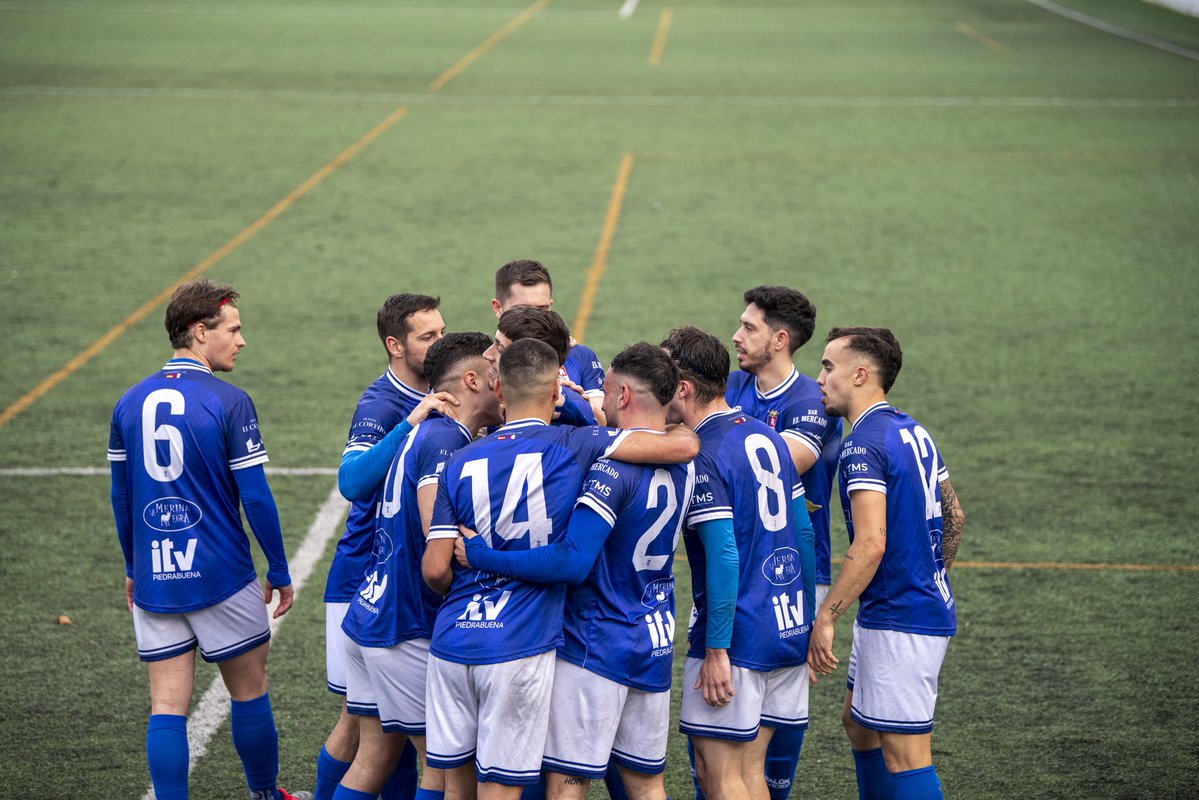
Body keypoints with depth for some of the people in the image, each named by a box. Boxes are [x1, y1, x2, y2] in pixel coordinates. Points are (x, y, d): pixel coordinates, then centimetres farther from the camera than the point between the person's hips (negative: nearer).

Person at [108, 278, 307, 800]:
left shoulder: (130, 403, 4)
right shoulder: (229, 403, -11)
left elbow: (121, 498, 10)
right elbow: (255, 497, -11)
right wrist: (280, 572, 0)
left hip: (154, 581, 4)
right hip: (220, 577, -4)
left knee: (167, 708, 4)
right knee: (249, 692, 15)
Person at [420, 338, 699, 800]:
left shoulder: (461, 463, 4)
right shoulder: (574, 446, -5)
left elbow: (435, 570, 0)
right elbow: (684, 446, -9)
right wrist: (679, 426, 15)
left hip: (452, 638, 3)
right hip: (519, 645, -3)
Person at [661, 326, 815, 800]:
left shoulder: (704, 457, -15)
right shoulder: (766, 436, 11)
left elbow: (723, 558, -21)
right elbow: (803, 532, 15)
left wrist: (716, 650, -18)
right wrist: (808, 621, 21)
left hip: (738, 636, -8)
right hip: (789, 629, 8)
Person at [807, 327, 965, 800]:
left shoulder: (863, 444, -17)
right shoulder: (913, 431, 12)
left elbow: (871, 544, -25)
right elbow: (953, 517, 19)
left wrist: (825, 618, -23)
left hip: (898, 622, -10)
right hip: (931, 609, 10)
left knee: (905, 753, -6)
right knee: (858, 722, 22)